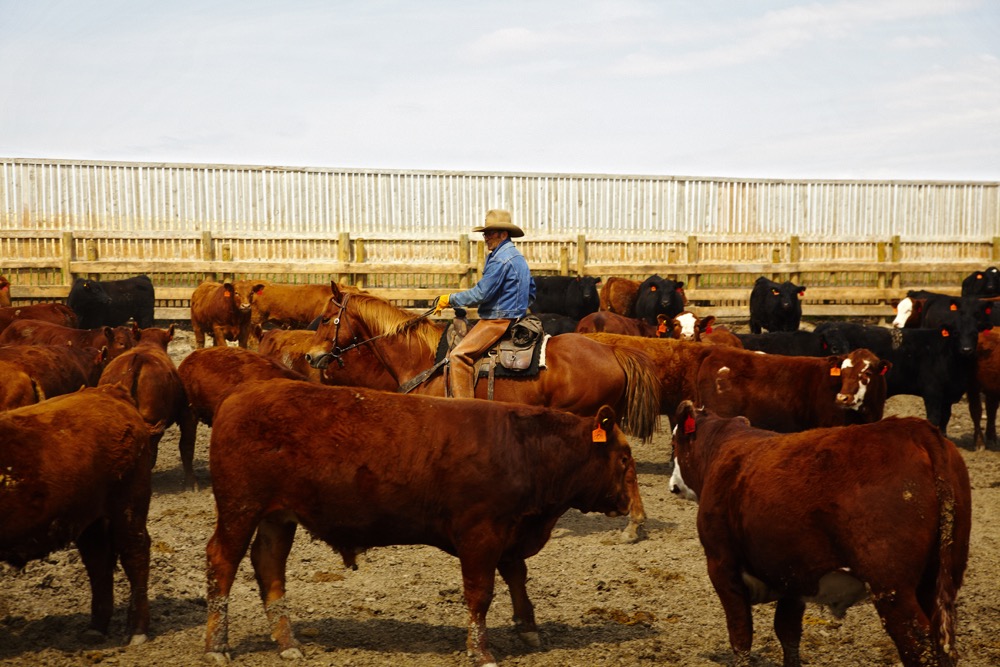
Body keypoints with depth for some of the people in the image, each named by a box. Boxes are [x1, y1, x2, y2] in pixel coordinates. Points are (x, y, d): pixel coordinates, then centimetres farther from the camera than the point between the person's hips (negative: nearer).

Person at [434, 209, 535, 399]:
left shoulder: (500, 259, -18)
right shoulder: (518, 256, 15)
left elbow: (481, 293, -21)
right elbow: (531, 291, 25)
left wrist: (450, 299, -11)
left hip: (498, 321, -11)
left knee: (459, 355, -20)